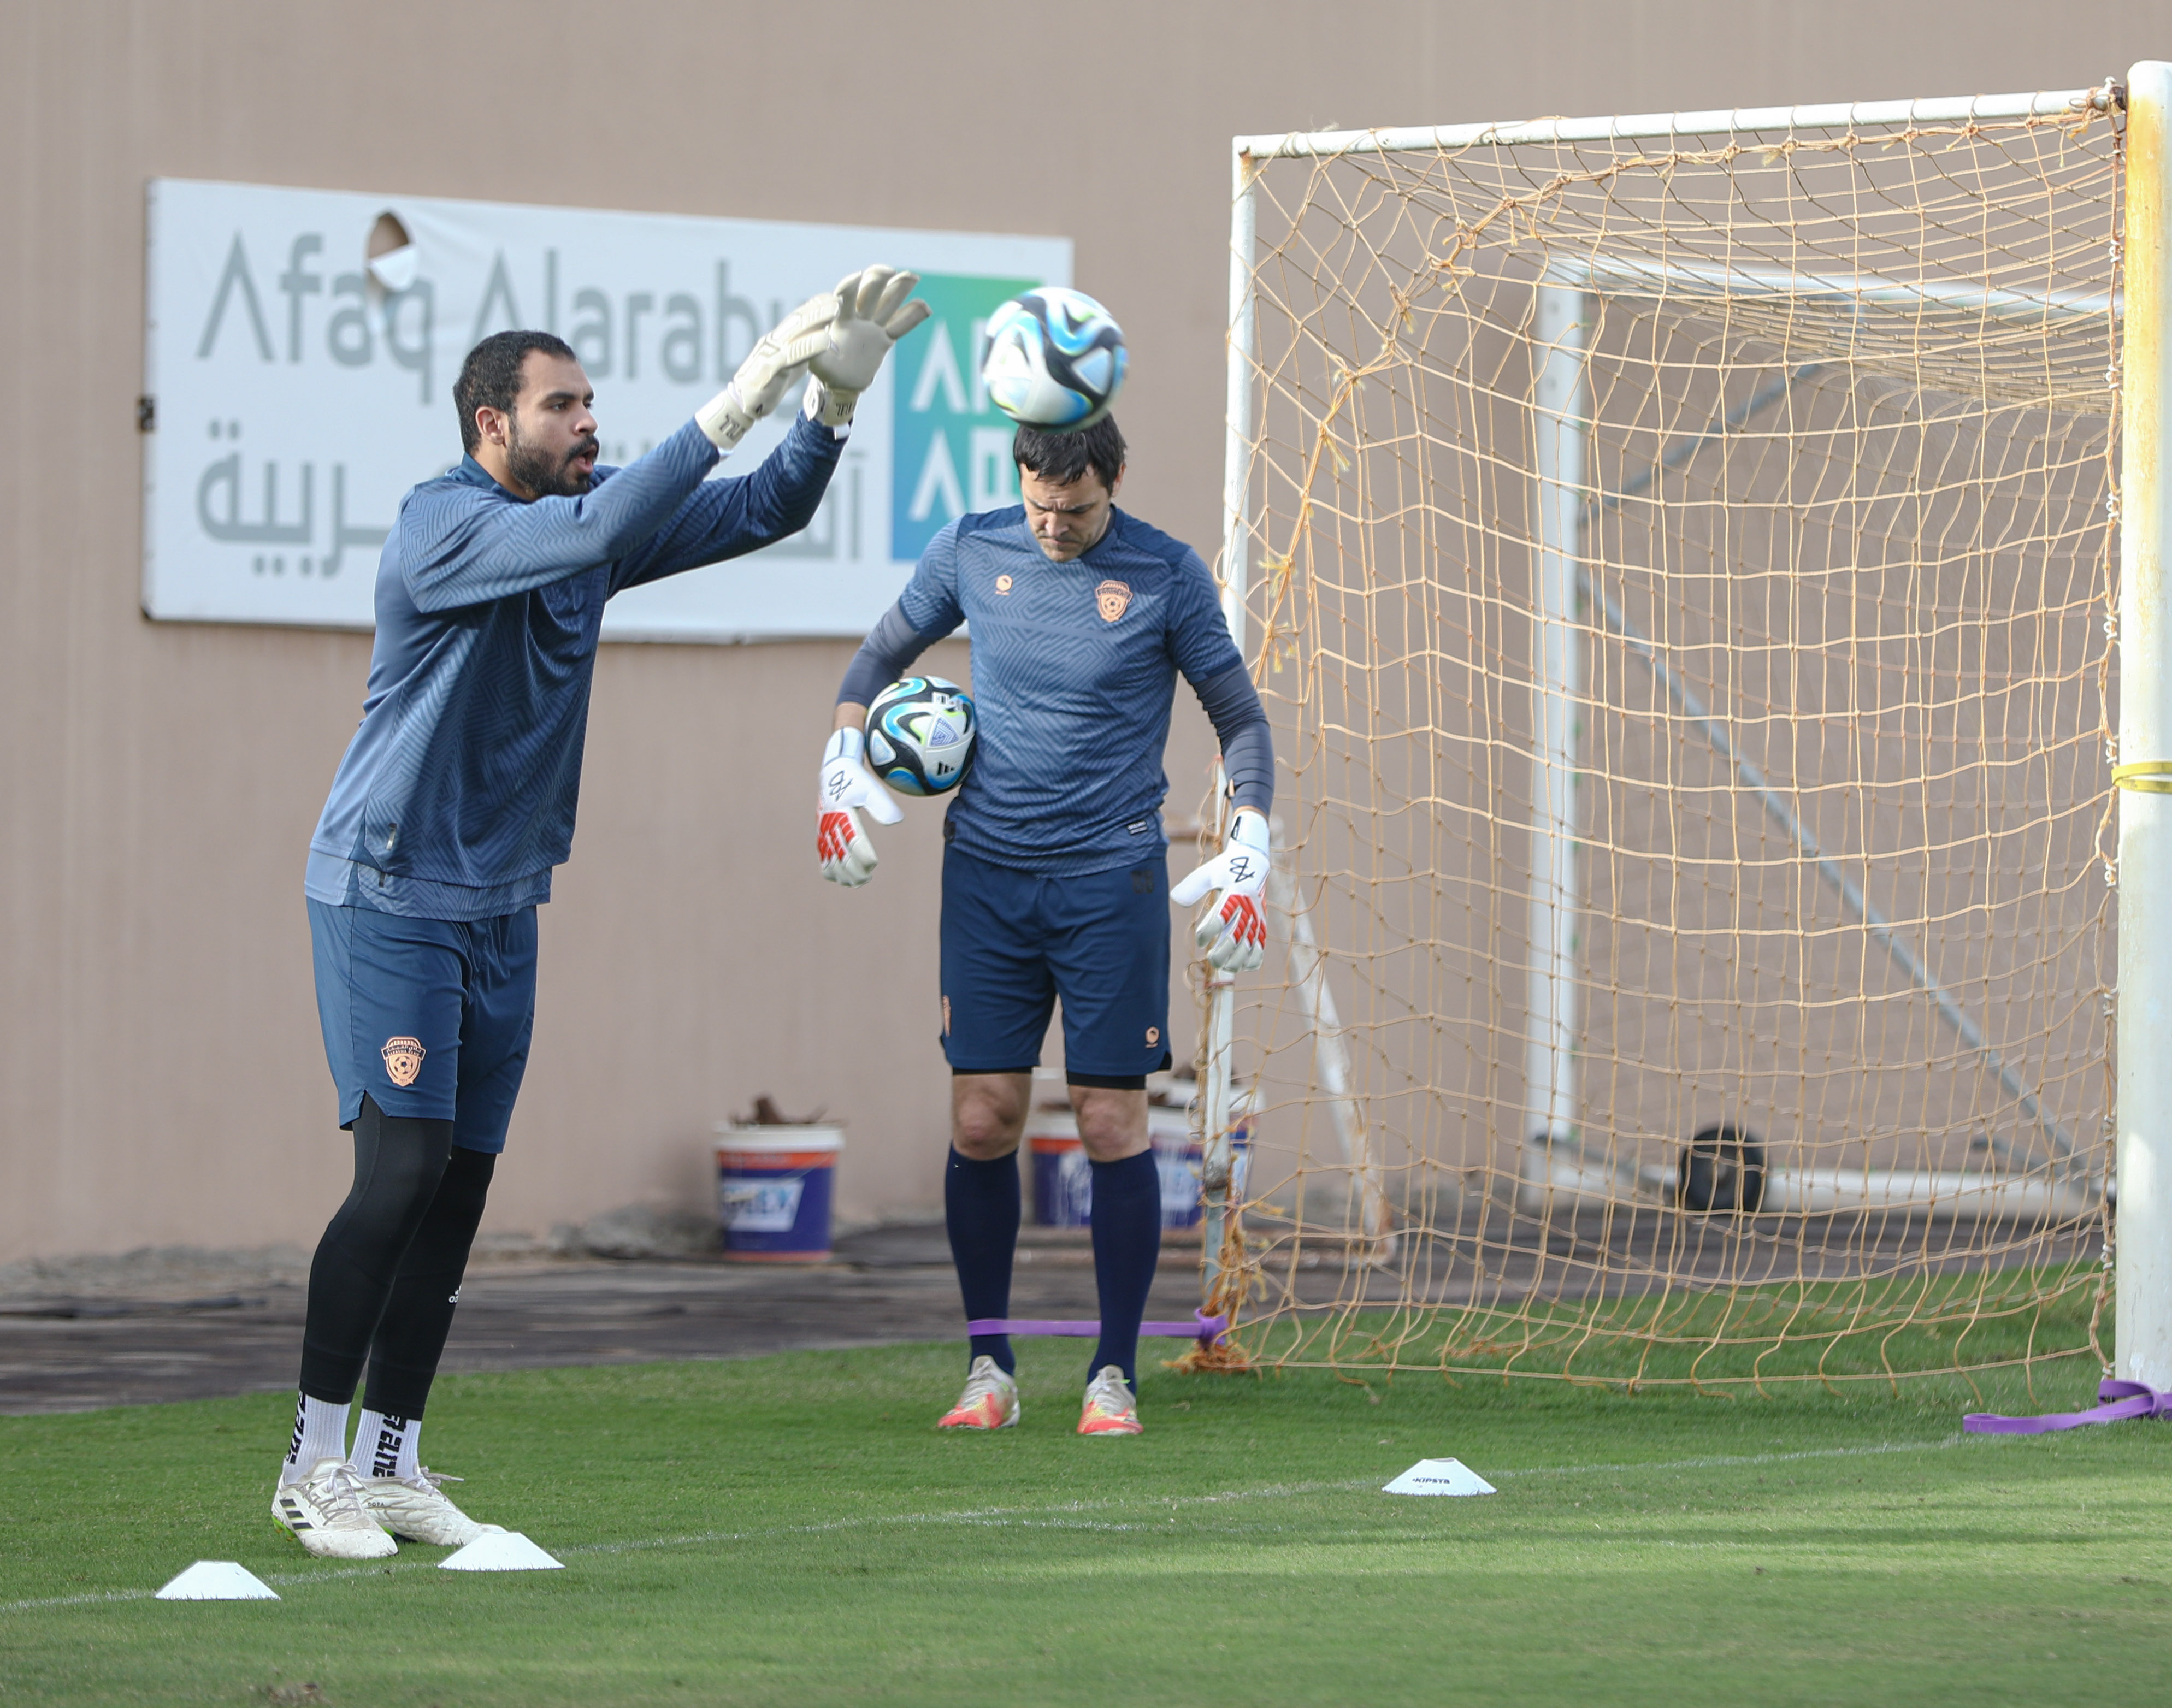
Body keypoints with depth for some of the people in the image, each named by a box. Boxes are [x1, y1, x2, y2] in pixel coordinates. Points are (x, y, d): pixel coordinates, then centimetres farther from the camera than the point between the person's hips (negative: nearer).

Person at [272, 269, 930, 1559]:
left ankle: (392, 1462, 12)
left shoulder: (589, 518, 6)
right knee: (403, 1169, -14)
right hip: (389, 894, -8)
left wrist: (834, 397, -12)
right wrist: (736, 406, -37)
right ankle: (314, 1465, -6)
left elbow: (764, 515, 5)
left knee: (462, 1186, 5)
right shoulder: (443, 524, -18)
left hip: (504, 905, 8)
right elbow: (593, 533, -35)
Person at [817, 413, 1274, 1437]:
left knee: (1113, 1126, -3)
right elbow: (883, 653, 18)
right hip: (986, 873, 2)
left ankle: (1115, 1374, 6)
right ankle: (989, 1369, 10)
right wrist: (842, 765, 4)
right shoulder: (970, 552, 3)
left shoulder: (1166, 576, -4)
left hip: (1113, 879, -2)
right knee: (981, 1123, -2)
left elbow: (1239, 716, 3)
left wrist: (1248, 853, -7)